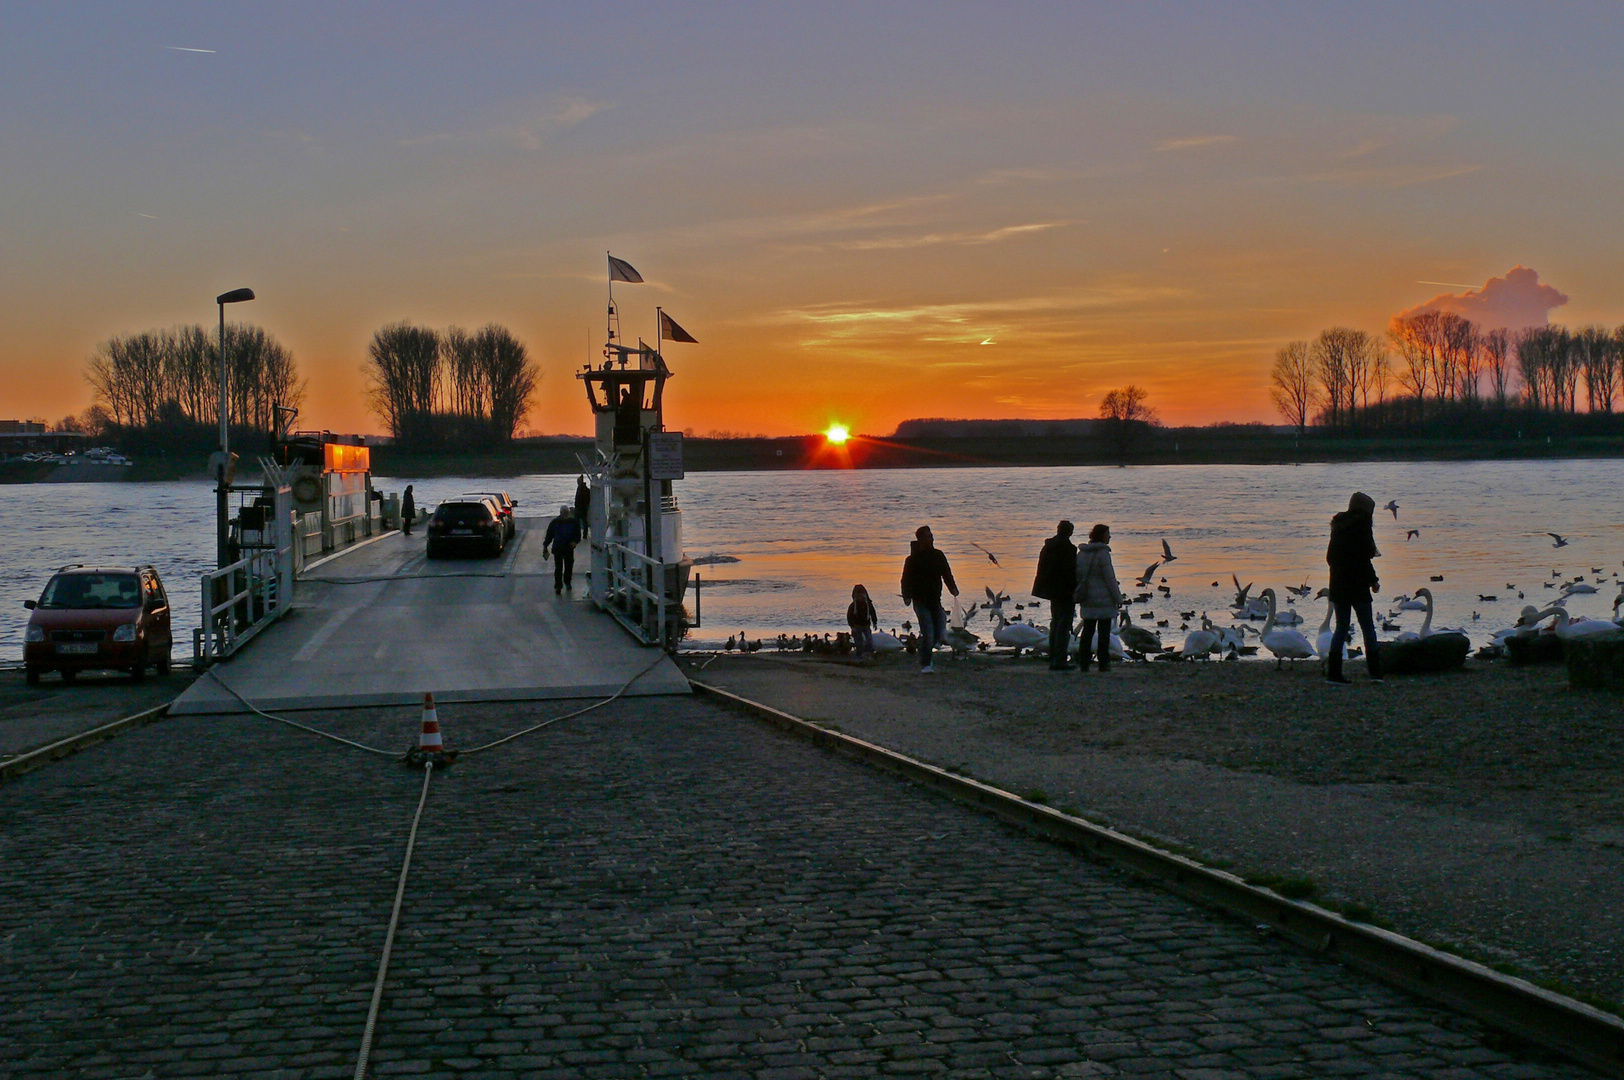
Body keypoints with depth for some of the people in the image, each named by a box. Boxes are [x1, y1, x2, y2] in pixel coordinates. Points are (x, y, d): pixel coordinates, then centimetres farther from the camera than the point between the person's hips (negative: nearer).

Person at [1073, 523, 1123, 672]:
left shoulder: (1081, 552, 7)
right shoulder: (1102, 553, -15)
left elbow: (1077, 576, 11)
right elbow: (1110, 578, -13)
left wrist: (1079, 595, 18)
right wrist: (1118, 598, -6)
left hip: (1087, 601, 6)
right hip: (1103, 600, -6)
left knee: (1087, 631, 11)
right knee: (1104, 632, 2)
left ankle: (1083, 663, 9)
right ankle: (1103, 664, 5)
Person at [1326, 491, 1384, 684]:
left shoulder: (1339, 524, 12)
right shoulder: (1361, 524, -9)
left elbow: (1330, 556, 14)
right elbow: (1363, 558, -15)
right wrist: (1373, 580, -6)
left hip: (1338, 583, 6)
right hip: (1357, 584, -6)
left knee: (1341, 627, 9)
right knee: (1367, 627, 0)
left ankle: (1333, 672, 5)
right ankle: (1374, 672, -3)